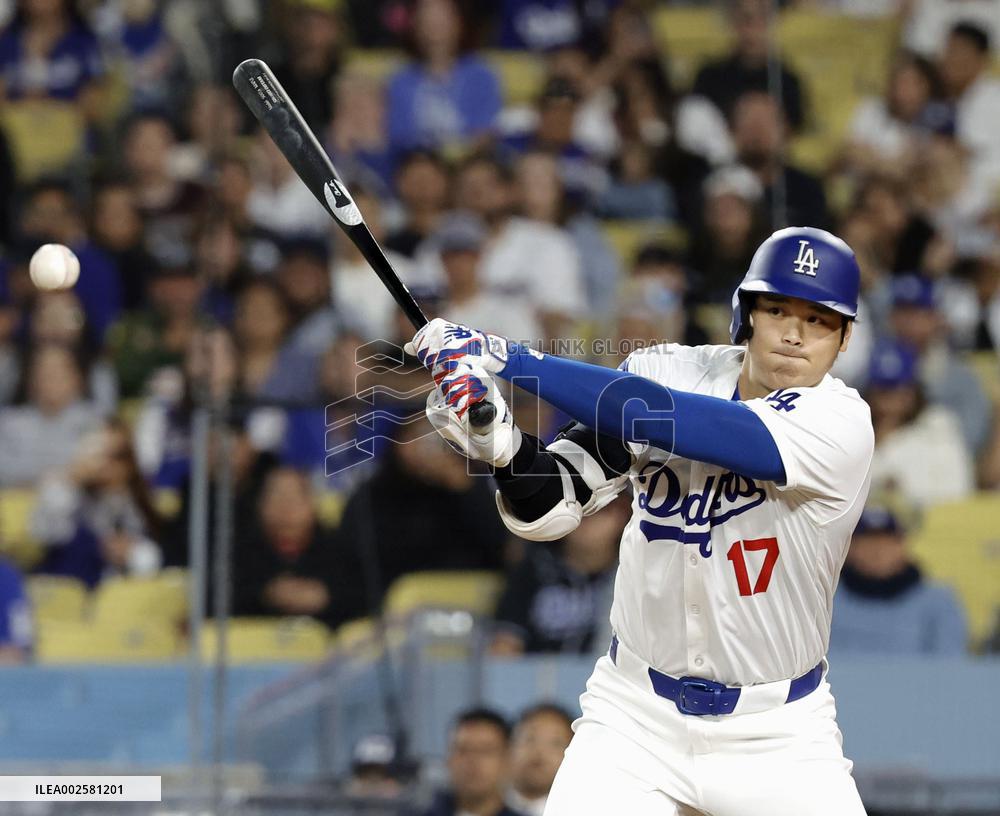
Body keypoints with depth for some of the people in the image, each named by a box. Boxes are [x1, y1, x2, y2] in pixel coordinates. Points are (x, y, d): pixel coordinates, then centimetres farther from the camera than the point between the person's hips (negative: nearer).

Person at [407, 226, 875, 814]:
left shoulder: (840, 423, -17)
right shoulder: (668, 372, -3)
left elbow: (660, 417, -29)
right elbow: (550, 507, -7)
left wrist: (509, 359, -30)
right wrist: (504, 447, -29)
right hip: (635, 716, 2)